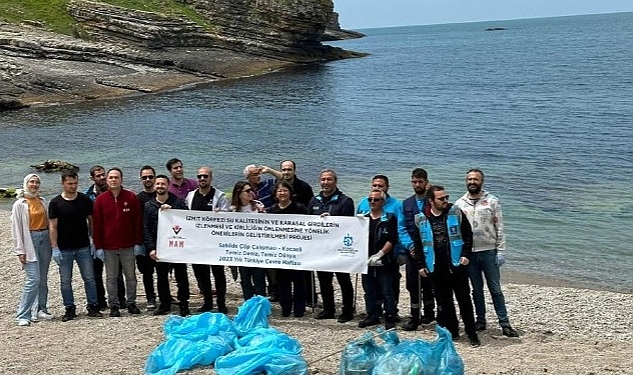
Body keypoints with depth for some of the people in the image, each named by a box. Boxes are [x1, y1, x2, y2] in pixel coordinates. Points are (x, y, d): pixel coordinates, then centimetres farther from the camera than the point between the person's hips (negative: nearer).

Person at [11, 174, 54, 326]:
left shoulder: (42, 201, 10)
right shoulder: (19, 204, -4)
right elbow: (16, 229, -6)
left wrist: (52, 242, 10)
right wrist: (20, 251, -10)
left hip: (45, 239, 5)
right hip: (30, 240, -5)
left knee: (43, 279, 9)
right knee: (33, 279, -13)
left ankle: (40, 311, 21)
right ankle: (22, 315, -7)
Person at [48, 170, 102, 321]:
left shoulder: (85, 200, 2)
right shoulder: (55, 203, -2)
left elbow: (92, 221, 7)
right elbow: (53, 227, -2)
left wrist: (94, 242, 2)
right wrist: (55, 248, -8)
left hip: (83, 247, 1)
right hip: (64, 249, -1)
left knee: (89, 278, 3)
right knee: (65, 281, 5)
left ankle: (92, 307, 12)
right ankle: (70, 309, 15)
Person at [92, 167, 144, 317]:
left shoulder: (131, 197, 0)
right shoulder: (100, 200, 1)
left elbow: (138, 221, 1)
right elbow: (96, 225, 2)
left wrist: (138, 243, -3)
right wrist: (98, 247, -3)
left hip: (128, 246, 0)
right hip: (108, 247, 0)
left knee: (130, 276, 8)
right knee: (111, 278, 6)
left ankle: (131, 303, 19)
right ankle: (114, 305, 14)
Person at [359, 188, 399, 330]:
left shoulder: (389, 218, 0)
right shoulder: (363, 218, 12)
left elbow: (392, 240, -7)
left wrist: (379, 254, -14)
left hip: (384, 262, -4)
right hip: (366, 261, 4)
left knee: (386, 292, -1)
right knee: (369, 291, 11)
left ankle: (390, 318, 6)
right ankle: (372, 316, 21)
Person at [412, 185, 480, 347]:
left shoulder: (456, 213, -1)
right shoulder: (421, 219, 1)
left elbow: (468, 234, 3)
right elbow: (418, 244, 7)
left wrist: (466, 255, -6)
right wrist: (420, 265, 4)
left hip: (457, 265, -1)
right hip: (436, 268, 2)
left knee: (464, 299, 3)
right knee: (444, 302, 9)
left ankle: (472, 334, 11)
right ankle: (451, 332, 21)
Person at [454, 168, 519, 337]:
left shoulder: (492, 201, -1)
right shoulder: (459, 204, 6)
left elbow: (499, 228, -2)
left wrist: (501, 251, -7)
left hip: (489, 251, -2)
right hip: (469, 252, 2)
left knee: (495, 289, 0)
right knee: (477, 289, 12)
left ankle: (505, 324, 4)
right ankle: (481, 320, 22)